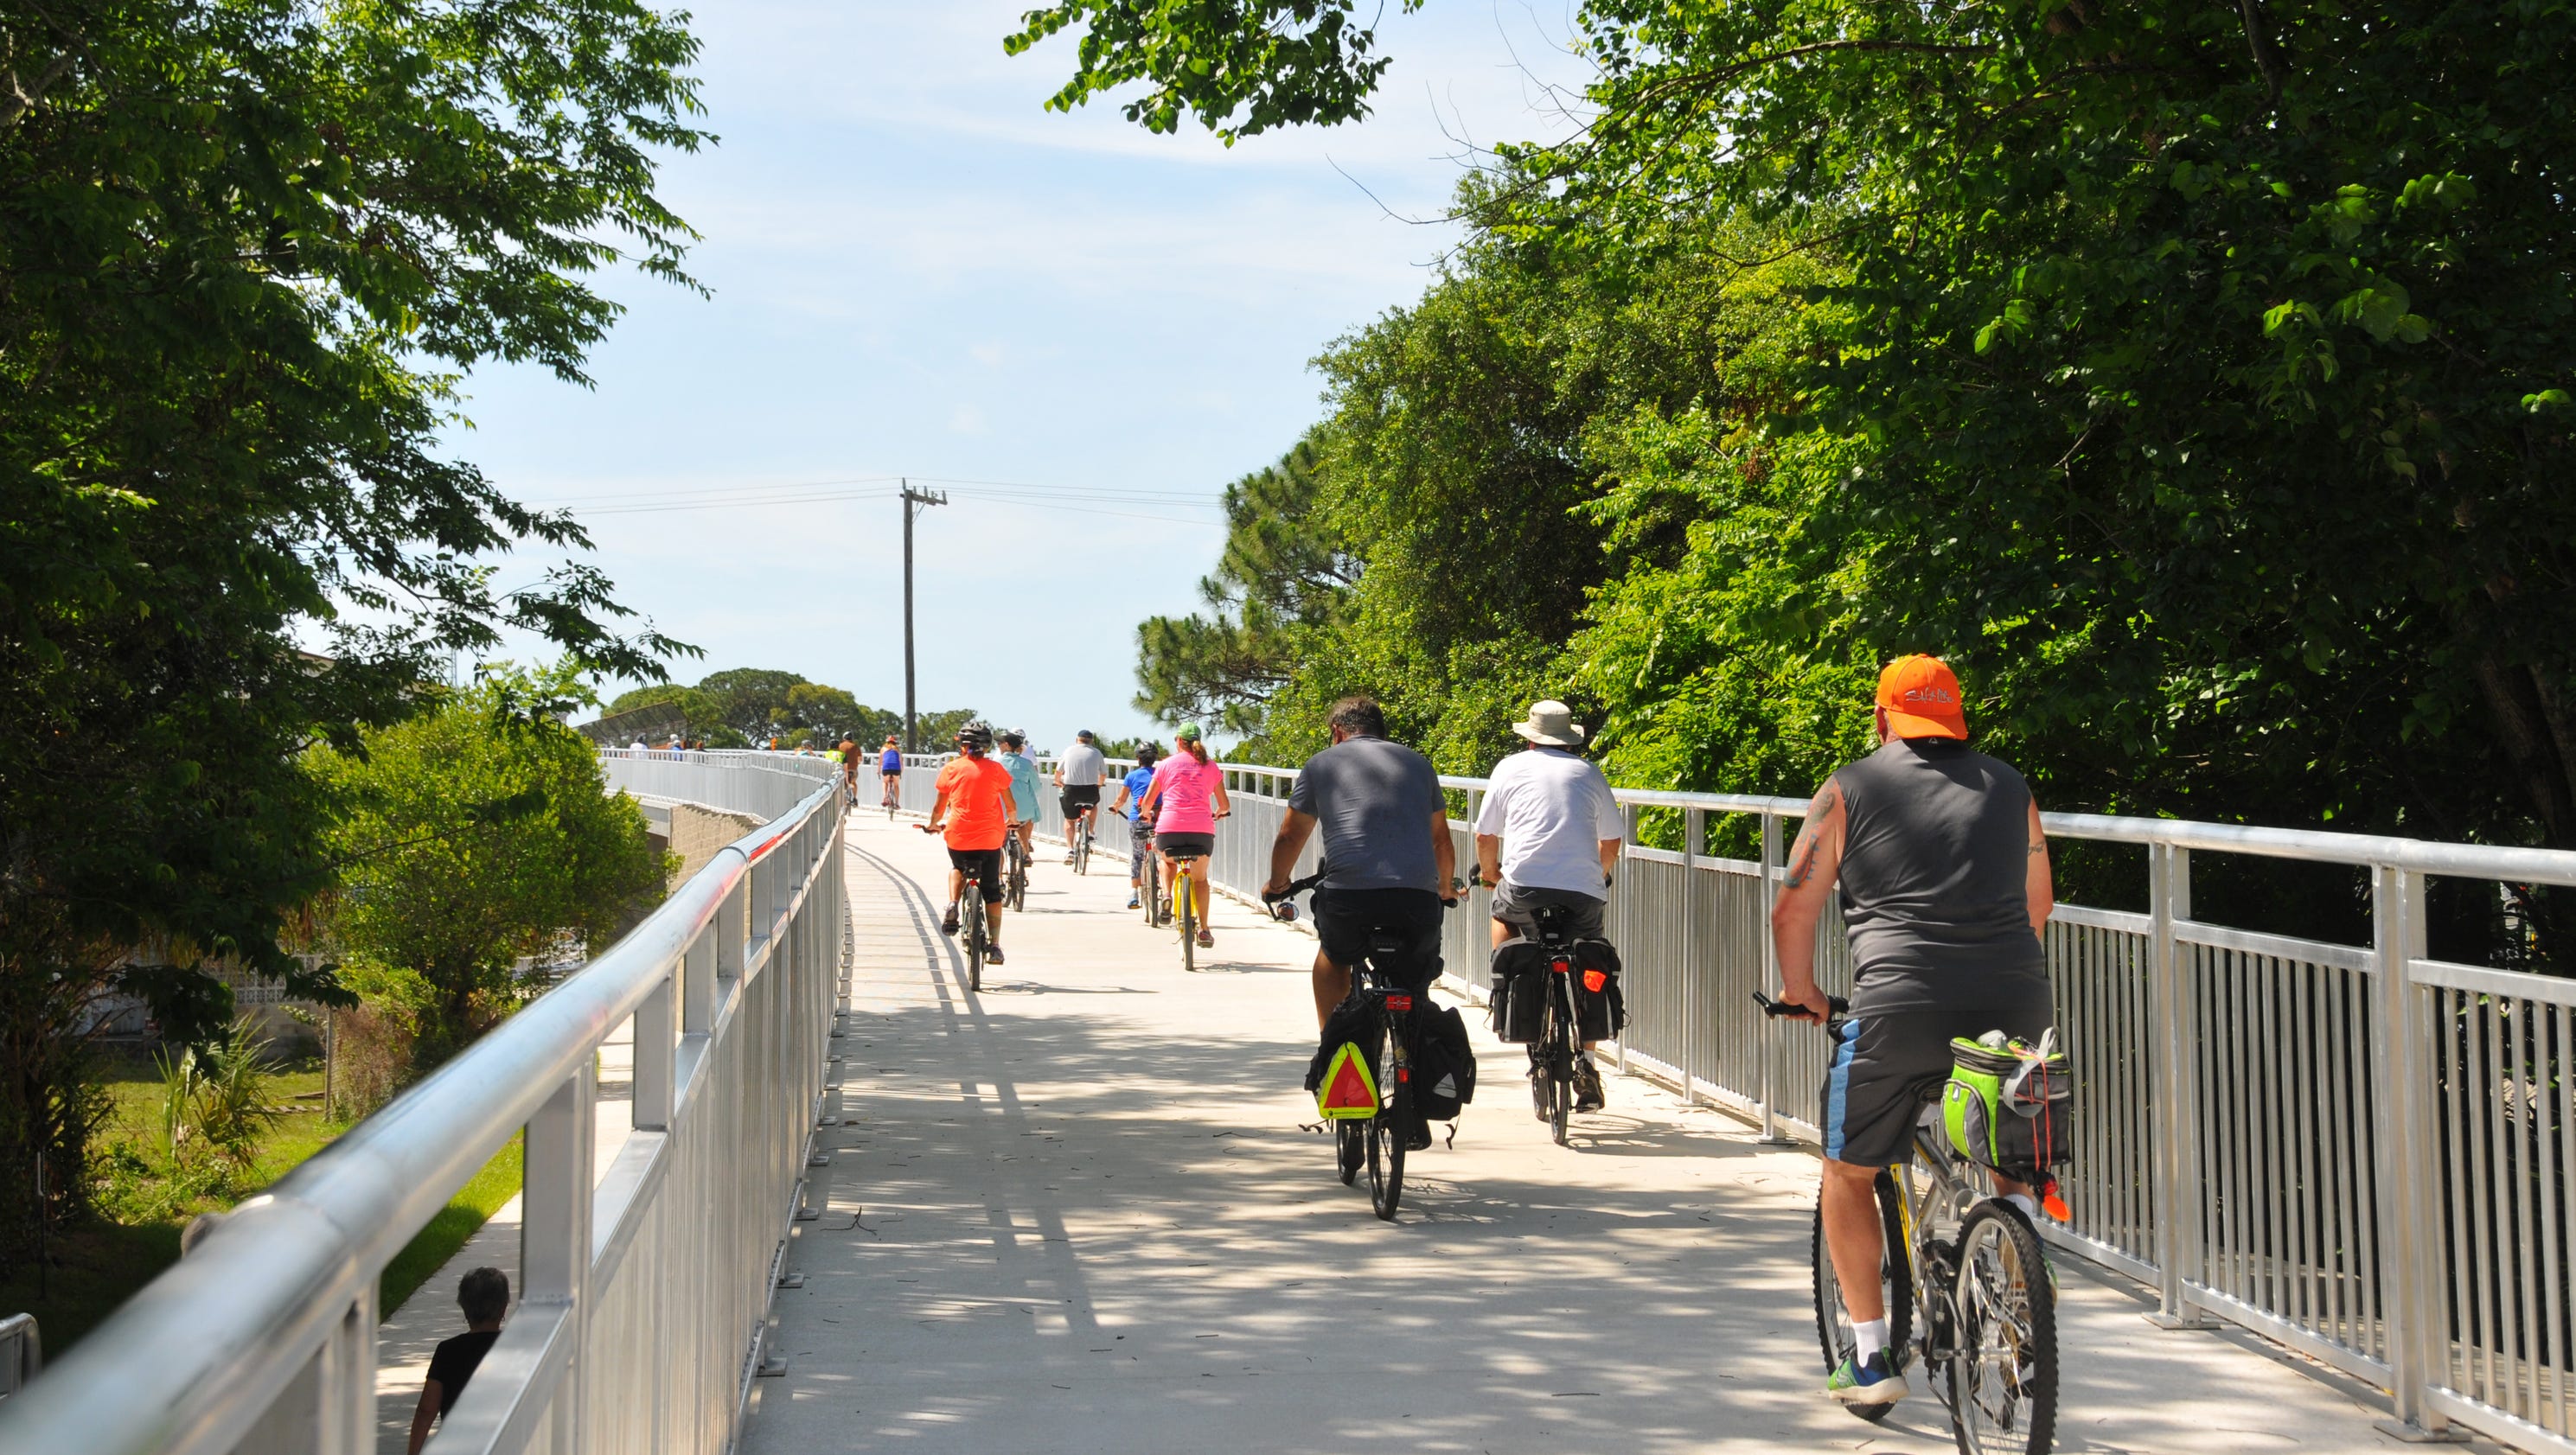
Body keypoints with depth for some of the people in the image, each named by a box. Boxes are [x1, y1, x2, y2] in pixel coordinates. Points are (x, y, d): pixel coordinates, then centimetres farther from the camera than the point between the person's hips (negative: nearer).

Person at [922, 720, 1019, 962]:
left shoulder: (951, 768, 0)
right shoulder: (995, 769, 0)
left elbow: (939, 806, 7)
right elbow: (1010, 803, 9)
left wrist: (933, 824, 26)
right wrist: (1011, 821, 29)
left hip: (958, 836, 0)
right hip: (990, 838, 0)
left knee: (958, 868, 32)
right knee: (992, 892, 10)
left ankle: (953, 906, 6)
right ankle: (994, 945, 4)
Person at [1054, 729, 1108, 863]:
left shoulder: (1069, 751, 9)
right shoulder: (1096, 752, 7)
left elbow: (1059, 771, 17)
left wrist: (1058, 782, 37)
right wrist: (1099, 784, 35)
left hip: (1070, 790, 0)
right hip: (1090, 790, 0)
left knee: (1069, 820, 16)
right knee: (1093, 805, 35)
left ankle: (1069, 849, 5)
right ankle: (1090, 830, 21)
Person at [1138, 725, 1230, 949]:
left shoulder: (1167, 764, 10)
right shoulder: (1211, 767, 13)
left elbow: (1148, 801, 14)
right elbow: (1224, 805, 14)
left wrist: (1146, 813, 37)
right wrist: (1218, 813, 38)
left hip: (1170, 826, -1)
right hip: (1202, 829, 1)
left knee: (1167, 861, 31)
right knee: (1200, 878, 19)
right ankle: (1204, 930, 11)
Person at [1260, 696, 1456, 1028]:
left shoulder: (1321, 763, 18)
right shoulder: (1418, 763, 24)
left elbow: (1290, 836, 23)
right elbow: (1442, 842, 30)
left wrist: (1277, 883, 41)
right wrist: (1444, 889, 47)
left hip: (1349, 893, -1)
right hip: (1418, 898, 1)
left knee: (1333, 956, 30)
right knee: (1413, 992, 19)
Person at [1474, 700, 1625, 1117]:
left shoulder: (1511, 768, 14)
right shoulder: (1589, 773, 18)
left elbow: (1485, 837, 14)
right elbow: (1612, 841, 20)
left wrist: (1490, 874, 32)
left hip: (1525, 884, -1)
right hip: (1584, 891, 1)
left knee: (1502, 914, 31)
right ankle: (1586, 1064, 8)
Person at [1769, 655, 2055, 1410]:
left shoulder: (1851, 788, 9)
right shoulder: (2010, 787, 19)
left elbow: (1793, 910, 9)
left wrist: (1800, 992, 26)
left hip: (1898, 1008, -3)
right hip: (2016, 1007, 4)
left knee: (1848, 1173, 17)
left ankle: (1872, 1359, 17)